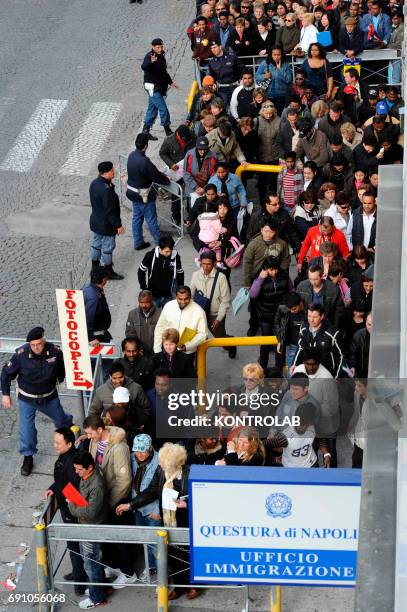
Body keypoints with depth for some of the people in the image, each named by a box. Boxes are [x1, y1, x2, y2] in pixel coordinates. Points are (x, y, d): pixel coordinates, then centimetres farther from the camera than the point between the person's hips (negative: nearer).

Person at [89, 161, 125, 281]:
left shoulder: (94, 183, -1)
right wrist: (118, 225, -18)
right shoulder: (106, 189, -30)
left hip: (95, 221, 9)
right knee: (107, 248, 6)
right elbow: (110, 210, -26)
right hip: (106, 225, -9)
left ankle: (95, 268, 36)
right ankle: (109, 272, 19)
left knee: (96, 244, 21)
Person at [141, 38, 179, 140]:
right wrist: (151, 62, -57)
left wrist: (170, 82, 28)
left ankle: (146, 131, 20)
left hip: (159, 87, 9)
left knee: (152, 109, 13)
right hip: (152, 87, -9)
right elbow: (143, 67, -38)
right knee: (163, 109, -8)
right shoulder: (149, 56, -17)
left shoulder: (161, 56, 11)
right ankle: (168, 131, 2)